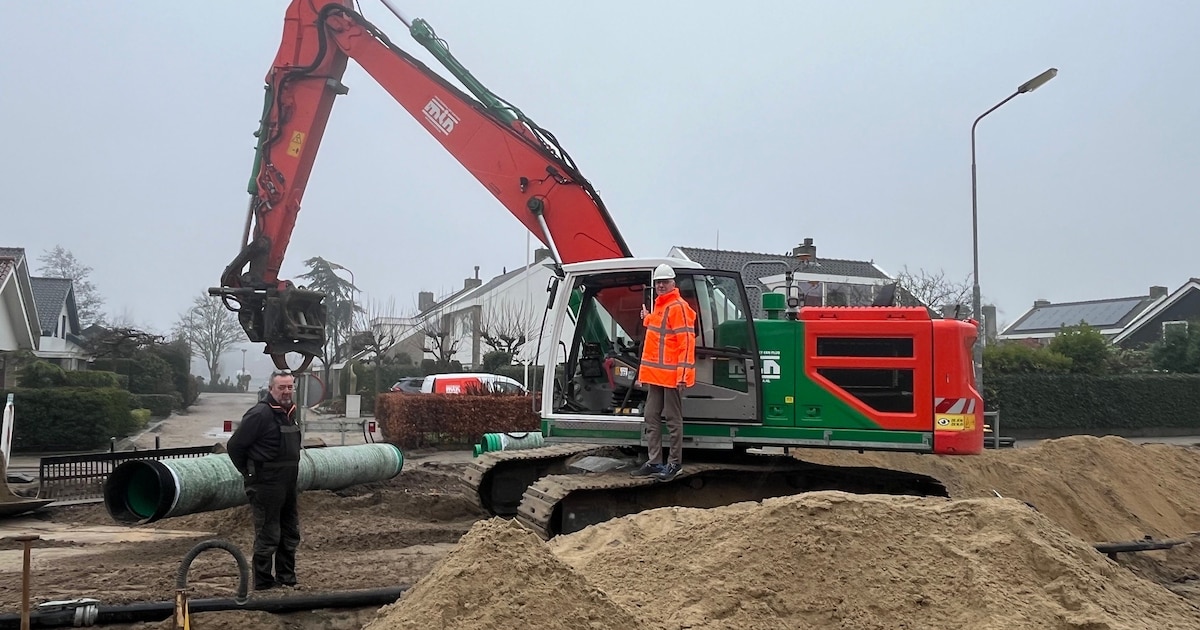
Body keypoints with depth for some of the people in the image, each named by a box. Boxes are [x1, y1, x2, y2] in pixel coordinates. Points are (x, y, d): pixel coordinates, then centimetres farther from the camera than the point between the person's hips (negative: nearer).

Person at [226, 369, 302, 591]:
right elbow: (234, 445, -14)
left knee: (290, 534, 15)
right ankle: (263, 582, 7)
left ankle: (287, 578, 26)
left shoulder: (289, 413, 12)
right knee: (268, 535, -3)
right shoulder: (260, 414, -16)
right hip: (266, 485, -9)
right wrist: (250, 474, -5)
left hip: (288, 484, 9)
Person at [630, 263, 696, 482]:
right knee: (651, 419, 11)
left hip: (672, 375, -9)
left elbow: (686, 341, -18)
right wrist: (647, 318, 21)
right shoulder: (659, 306, 17)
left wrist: (683, 371, -23)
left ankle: (675, 463, 9)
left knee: (673, 420, 0)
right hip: (656, 374, 9)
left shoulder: (678, 307, -12)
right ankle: (654, 462, 18)